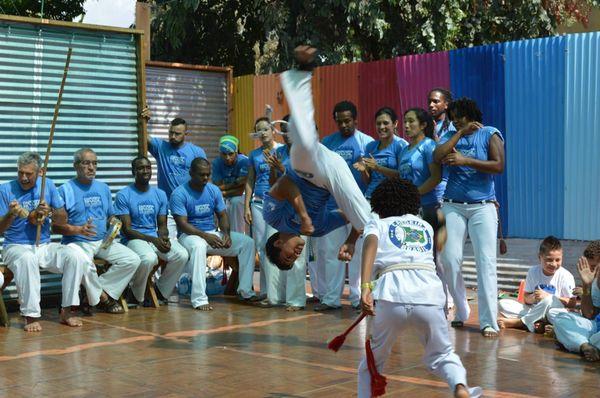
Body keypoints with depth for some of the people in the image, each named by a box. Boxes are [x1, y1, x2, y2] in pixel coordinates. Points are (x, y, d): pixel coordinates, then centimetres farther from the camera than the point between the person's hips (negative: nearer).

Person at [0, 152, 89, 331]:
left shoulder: (48, 185, 7)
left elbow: (63, 219, 7)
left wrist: (50, 212, -15)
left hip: (45, 246, 3)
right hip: (16, 247, -3)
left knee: (74, 257, -23)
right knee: (27, 259, -38)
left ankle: (67, 310, -12)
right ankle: (31, 315, -29)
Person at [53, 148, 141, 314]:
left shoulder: (103, 188, 16)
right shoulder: (66, 190, -2)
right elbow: (56, 226, -6)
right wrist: (79, 229, -22)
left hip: (103, 241, 6)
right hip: (77, 242, -5)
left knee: (132, 260, -15)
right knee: (85, 265, -37)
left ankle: (97, 292, -5)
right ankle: (104, 298, -7)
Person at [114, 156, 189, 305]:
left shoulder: (160, 194, 12)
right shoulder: (123, 195, -4)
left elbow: (162, 226, 12)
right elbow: (126, 229, -9)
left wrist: (164, 238, -13)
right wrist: (153, 240, -19)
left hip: (156, 237, 5)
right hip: (134, 239, -5)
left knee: (182, 255, -22)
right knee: (149, 258, -37)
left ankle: (161, 292, 1)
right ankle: (137, 297, -9)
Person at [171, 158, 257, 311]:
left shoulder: (214, 190, 5)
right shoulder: (179, 194, -12)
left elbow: (222, 215, 7)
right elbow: (182, 224, -19)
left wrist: (226, 234, -14)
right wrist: (205, 236, -31)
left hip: (213, 234, 6)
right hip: (189, 235, -6)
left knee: (247, 242, -8)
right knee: (198, 246, -42)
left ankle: (245, 290, -3)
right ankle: (199, 299, -43)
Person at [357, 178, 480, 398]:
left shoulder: (377, 223, 21)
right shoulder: (426, 226, 31)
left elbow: (371, 243, -2)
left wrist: (365, 287, -14)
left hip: (392, 296, -2)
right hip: (429, 294, 2)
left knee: (372, 362, 19)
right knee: (442, 354, 19)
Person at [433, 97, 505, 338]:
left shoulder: (490, 134, 3)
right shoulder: (450, 136, 11)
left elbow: (499, 166, -11)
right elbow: (437, 158, -8)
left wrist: (466, 160, -16)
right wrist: (460, 133, -6)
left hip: (482, 207, -3)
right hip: (453, 207, 3)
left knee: (486, 262, -8)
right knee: (450, 260, -3)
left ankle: (489, 321, -6)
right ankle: (461, 311, 16)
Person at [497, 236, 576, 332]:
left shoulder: (565, 276, -6)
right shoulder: (533, 272, 4)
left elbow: (572, 303, -10)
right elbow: (526, 298, 6)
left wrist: (547, 296, -16)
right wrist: (533, 298, -18)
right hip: (533, 311, 4)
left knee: (549, 301, -37)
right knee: (503, 304, -12)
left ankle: (518, 322, -22)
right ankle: (534, 324, -28)